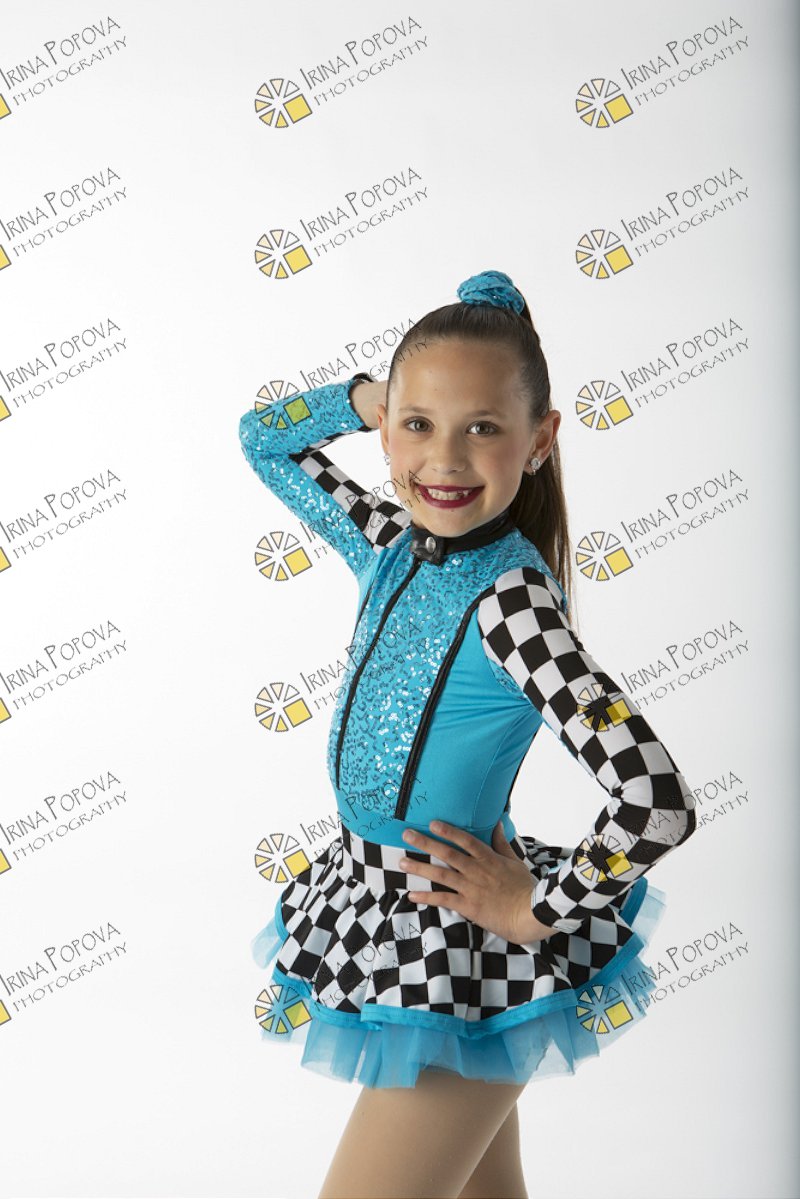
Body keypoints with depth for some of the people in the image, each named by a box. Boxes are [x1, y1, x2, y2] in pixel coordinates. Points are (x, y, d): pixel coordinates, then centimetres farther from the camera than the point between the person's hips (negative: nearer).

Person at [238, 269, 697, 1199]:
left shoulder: (509, 598, -24)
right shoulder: (390, 546, -3)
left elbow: (656, 803, -31)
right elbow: (266, 439, 13)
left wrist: (539, 911, -17)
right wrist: (365, 395, -3)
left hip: (455, 953, -7)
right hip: (374, 909, 7)